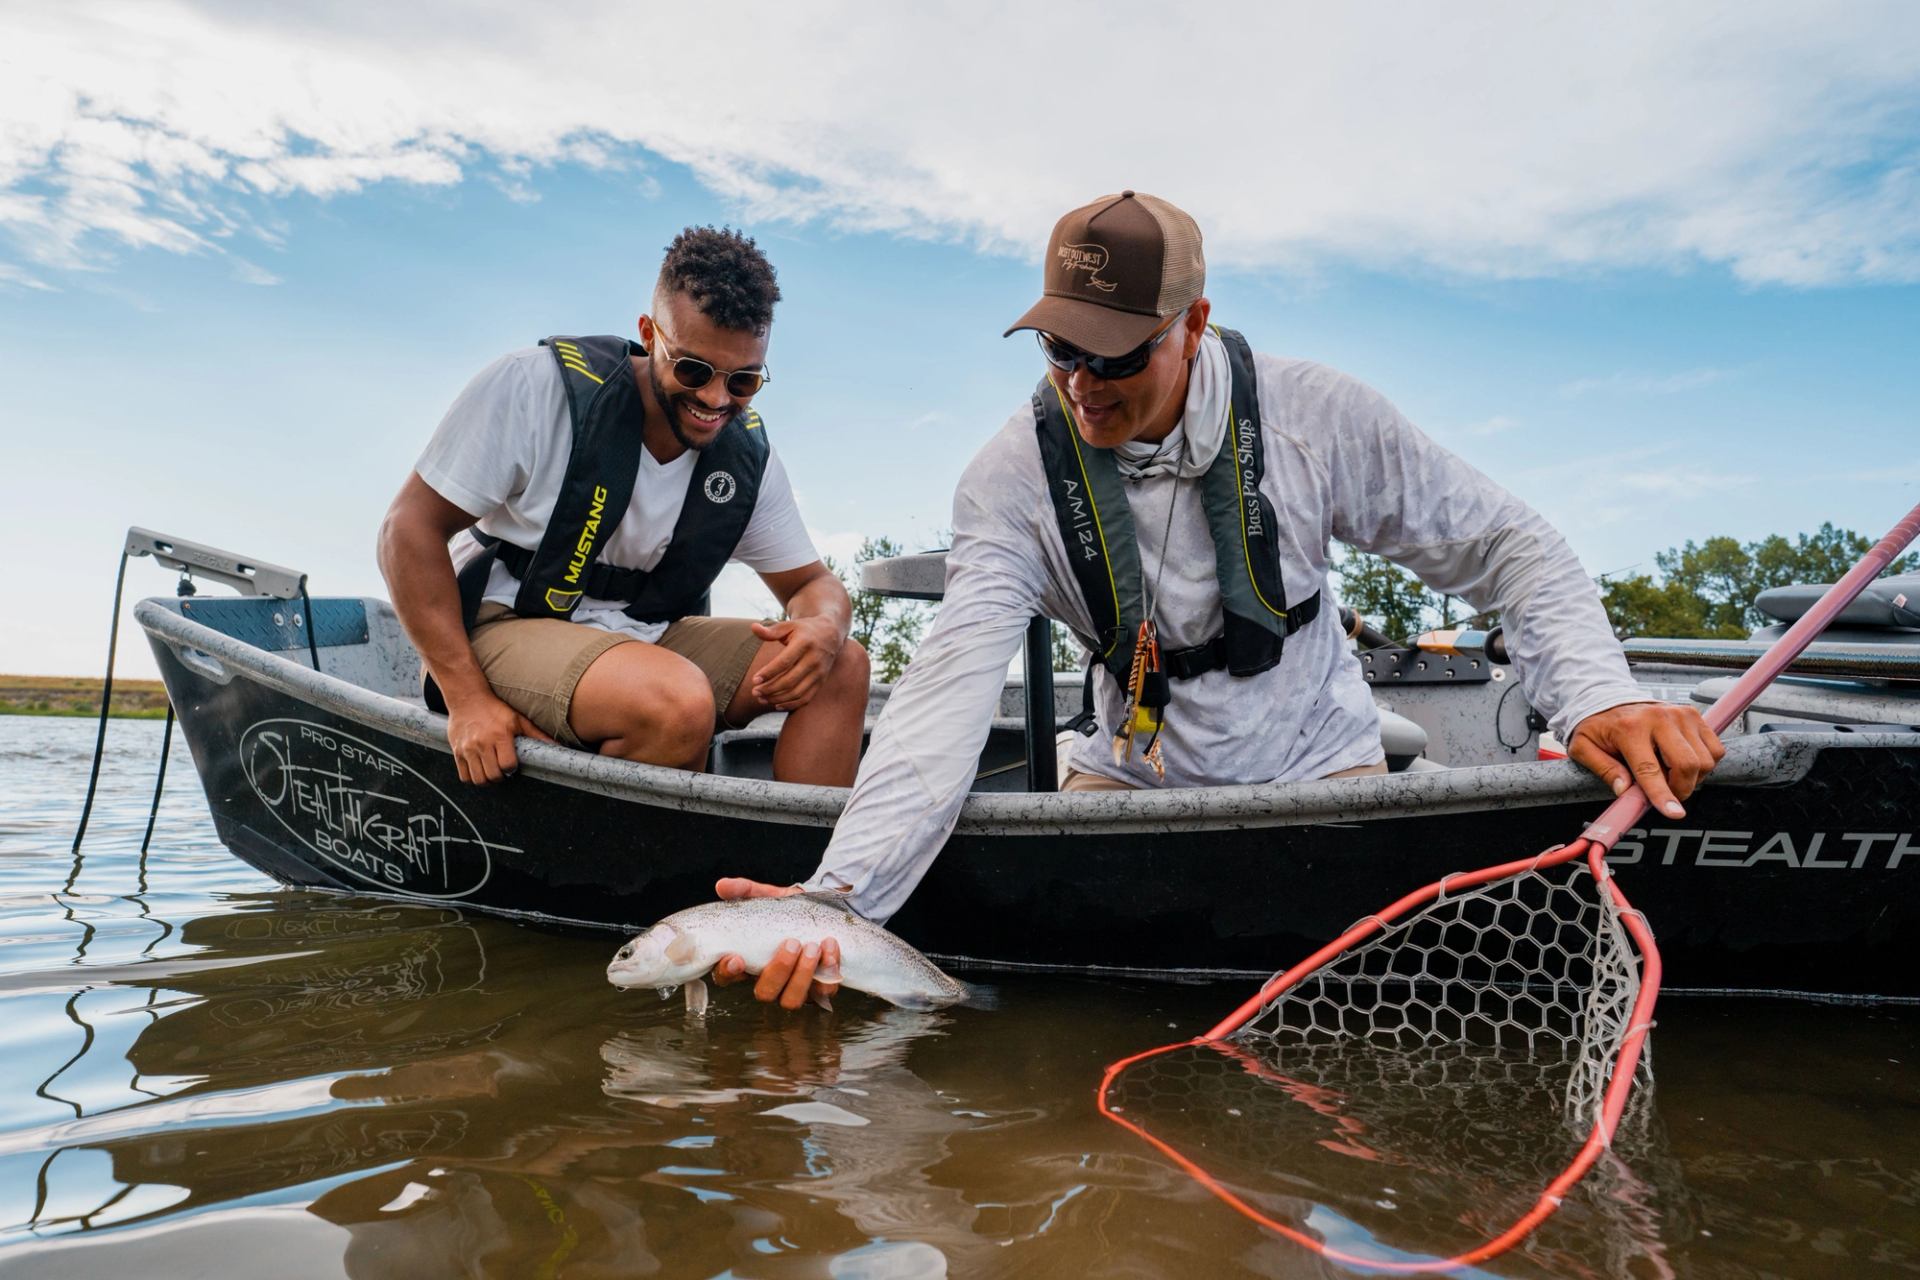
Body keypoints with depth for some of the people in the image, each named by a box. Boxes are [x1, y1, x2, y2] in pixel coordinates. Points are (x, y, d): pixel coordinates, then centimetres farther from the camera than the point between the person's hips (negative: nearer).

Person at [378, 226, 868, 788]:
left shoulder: (748, 452, -1)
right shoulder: (539, 386, -16)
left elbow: (814, 582, 8)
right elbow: (411, 528, -13)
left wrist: (823, 626, -20)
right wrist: (468, 700, -21)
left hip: (644, 640, 6)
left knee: (841, 667, -10)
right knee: (680, 703, -35)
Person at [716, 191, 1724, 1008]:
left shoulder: (1314, 415, -14)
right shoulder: (1013, 477, -15)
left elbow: (1503, 547, -6)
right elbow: (952, 681, -27)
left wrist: (1598, 696, -25)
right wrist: (840, 890, -41)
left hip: (1319, 767, 0)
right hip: (1131, 782, 1)